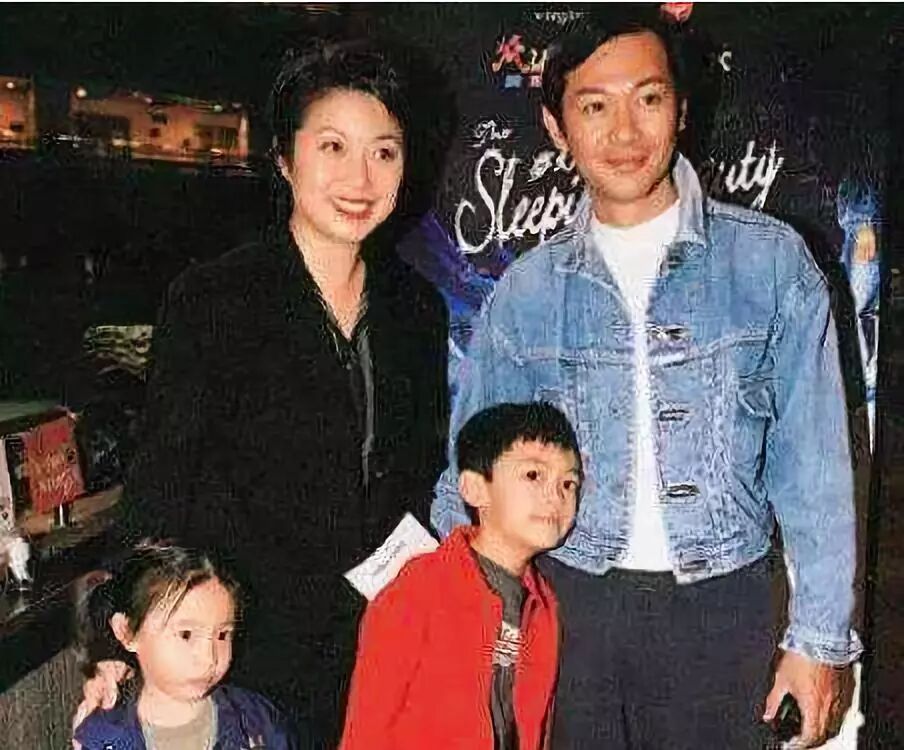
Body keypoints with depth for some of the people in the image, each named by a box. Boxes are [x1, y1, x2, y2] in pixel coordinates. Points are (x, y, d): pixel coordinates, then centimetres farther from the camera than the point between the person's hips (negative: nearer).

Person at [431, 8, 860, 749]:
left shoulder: (770, 261, -4)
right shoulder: (528, 288, 1)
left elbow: (813, 467, -1)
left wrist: (819, 637, -2)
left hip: (720, 602, -1)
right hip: (571, 602, 2)